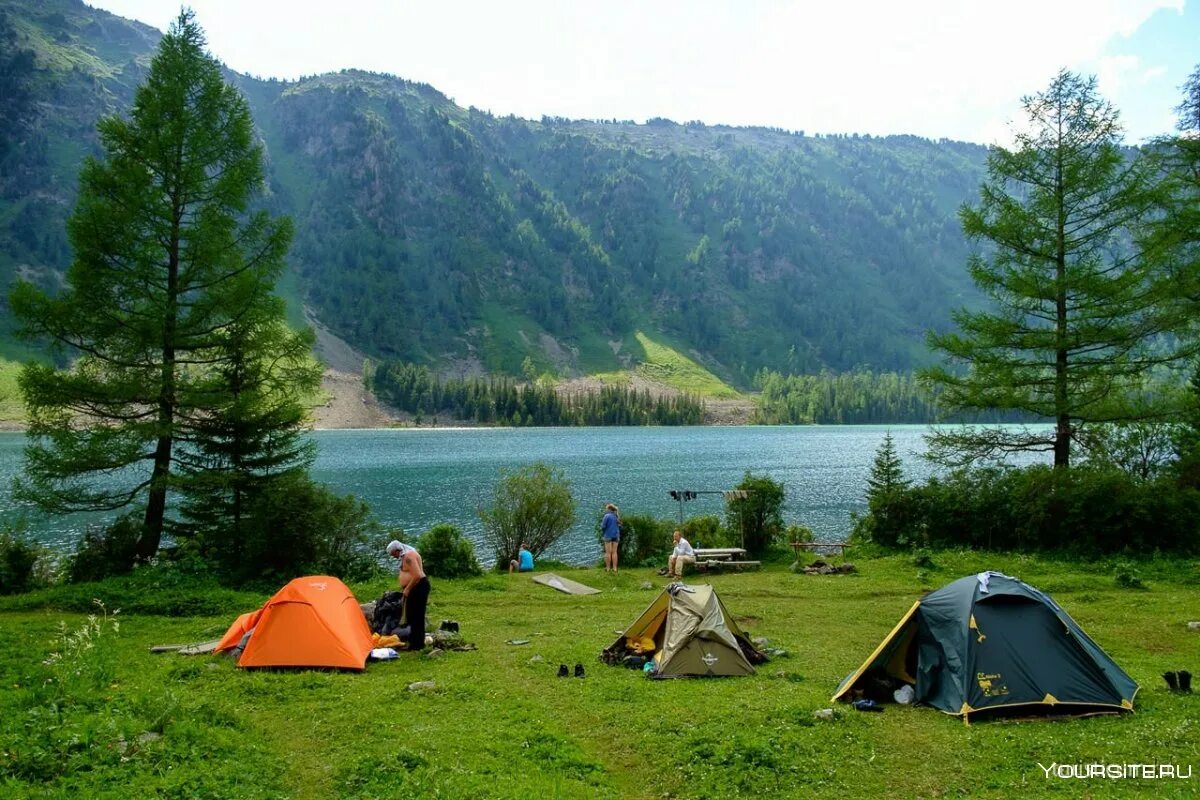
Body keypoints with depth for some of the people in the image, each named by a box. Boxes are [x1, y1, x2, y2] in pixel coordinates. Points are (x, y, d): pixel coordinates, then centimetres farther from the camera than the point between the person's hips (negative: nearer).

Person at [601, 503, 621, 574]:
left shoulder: (607, 516, -11)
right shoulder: (617, 516, 7)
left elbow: (603, 526, -12)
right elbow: (619, 526, 12)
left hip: (608, 535, -5)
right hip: (616, 535, 5)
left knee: (608, 552, -1)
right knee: (614, 552, 6)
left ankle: (608, 568, 1)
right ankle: (614, 568, 5)